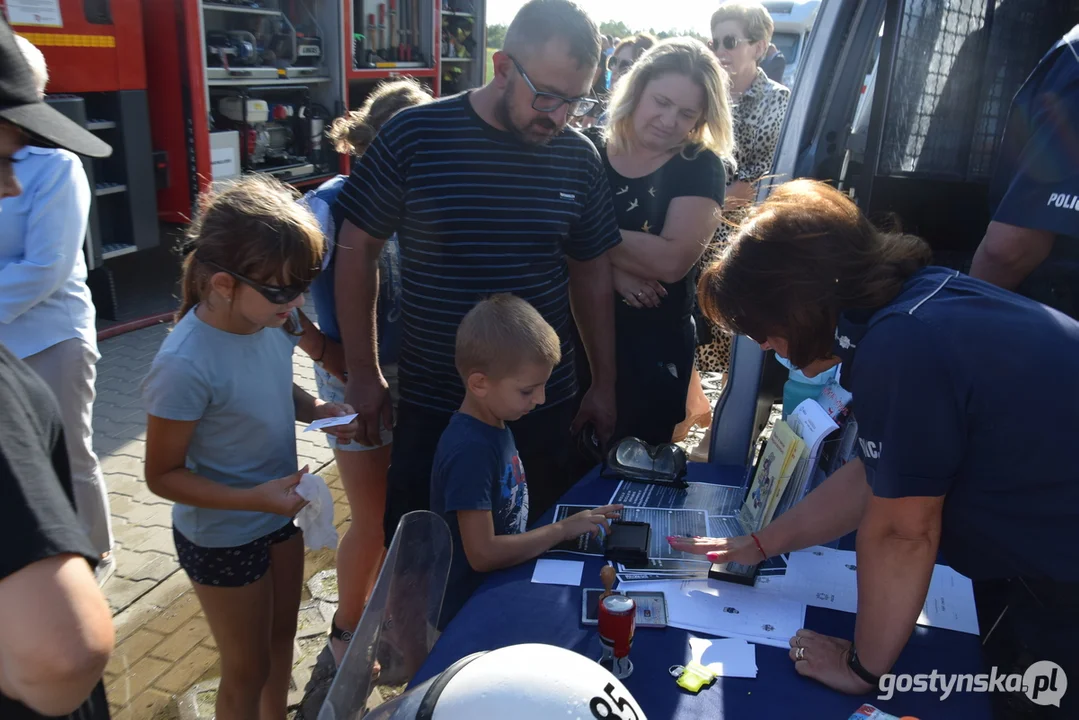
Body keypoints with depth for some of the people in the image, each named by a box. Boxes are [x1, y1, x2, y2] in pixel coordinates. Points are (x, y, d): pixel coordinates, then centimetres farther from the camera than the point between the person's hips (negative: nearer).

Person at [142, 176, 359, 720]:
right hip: (223, 539, -6)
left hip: (279, 515, 7)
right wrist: (255, 498, -30)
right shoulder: (185, 366, -32)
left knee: (281, 638, 27)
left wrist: (315, 409, -12)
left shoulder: (272, 319, -14)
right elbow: (163, 475, -20)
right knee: (247, 669, 16)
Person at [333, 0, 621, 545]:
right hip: (430, 409, -1)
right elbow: (357, 249, -2)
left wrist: (604, 383, 10)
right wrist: (363, 373, -1)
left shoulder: (579, 158, -1)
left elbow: (591, 272, 9)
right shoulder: (414, 136, -10)